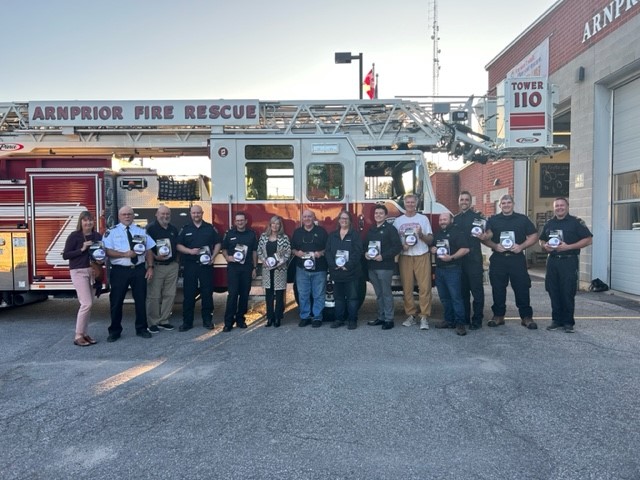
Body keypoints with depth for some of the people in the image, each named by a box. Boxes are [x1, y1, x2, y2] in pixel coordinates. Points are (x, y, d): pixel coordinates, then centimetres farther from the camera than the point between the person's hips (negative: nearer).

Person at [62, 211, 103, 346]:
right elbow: (65, 255, -9)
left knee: (89, 304, 9)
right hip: (79, 272, -5)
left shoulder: (98, 236, 7)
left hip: (92, 272, 6)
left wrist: (101, 260, -4)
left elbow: (102, 253, 17)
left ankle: (84, 333, 19)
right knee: (86, 303, -11)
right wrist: (82, 249, -18)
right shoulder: (74, 236, -7)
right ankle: (78, 336, -1)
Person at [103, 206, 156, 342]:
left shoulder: (141, 231, 11)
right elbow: (107, 252, -8)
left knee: (141, 300, 9)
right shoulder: (111, 232, 1)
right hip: (119, 270, -2)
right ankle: (115, 331, 20)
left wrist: (150, 267, 0)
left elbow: (149, 251, 9)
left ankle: (141, 328, 22)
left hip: (139, 269, 2)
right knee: (116, 301, 4)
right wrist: (125, 254, -19)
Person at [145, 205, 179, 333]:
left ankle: (163, 321, 17)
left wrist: (177, 262, 15)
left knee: (170, 295, 7)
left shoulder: (173, 229, 15)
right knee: (154, 296, -2)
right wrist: (155, 257, -24)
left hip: (172, 266, 6)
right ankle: (152, 323, 8)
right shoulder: (151, 229, -4)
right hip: (157, 266, -5)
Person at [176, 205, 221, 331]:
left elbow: (217, 244, 8)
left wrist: (213, 257, -6)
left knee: (207, 293, 3)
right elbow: (178, 245, 3)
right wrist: (190, 251, -14)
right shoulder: (185, 229, 6)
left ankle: (207, 320, 14)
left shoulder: (210, 228, 7)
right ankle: (187, 322, 9)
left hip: (206, 265, 0)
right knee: (188, 294, 2)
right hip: (190, 265, 0)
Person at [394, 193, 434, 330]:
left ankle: (424, 317, -3)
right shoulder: (398, 221, 10)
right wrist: (401, 246, -10)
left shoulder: (423, 219, 7)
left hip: (422, 256, -1)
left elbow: (430, 240, 5)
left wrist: (421, 235, -15)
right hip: (405, 257, 1)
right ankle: (411, 315, 11)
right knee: (407, 287, 2)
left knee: (424, 287, -7)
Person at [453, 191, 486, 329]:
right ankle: (464, 318, 18)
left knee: (476, 289, -3)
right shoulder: (455, 219, 16)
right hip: (459, 258, 5)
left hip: (474, 258, -5)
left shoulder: (477, 216, 1)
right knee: (462, 289, 10)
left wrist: (482, 236, -24)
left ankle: (477, 320, 2)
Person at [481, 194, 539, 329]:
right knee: (498, 288, 5)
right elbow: (485, 238, 6)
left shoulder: (523, 219, 8)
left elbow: (534, 236, 6)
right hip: (498, 259, 1)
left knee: (522, 288, -1)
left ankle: (526, 317, 9)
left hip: (517, 258, -1)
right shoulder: (493, 220, 9)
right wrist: (495, 246, -11)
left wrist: (521, 246, -9)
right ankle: (498, 316, 16)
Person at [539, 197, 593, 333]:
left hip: (569, 261, -5)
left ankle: (568, 322, 8)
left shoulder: (575, 222, -2)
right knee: (553, 292, 7)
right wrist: (545, 246, 0)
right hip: (552, 261, 5)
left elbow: (588, 239, -7)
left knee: (568, 293, -3)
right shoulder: (549, 224, 13)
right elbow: (541, 240, 23)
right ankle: (556, 320, 18)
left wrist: (568, 247, -16)